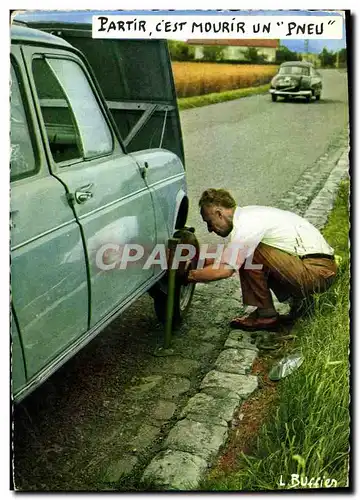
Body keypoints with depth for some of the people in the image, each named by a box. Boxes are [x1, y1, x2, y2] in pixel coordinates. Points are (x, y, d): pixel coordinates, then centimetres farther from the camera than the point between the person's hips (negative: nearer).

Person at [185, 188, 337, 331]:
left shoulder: (246, 224, -19)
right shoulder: (248, 214, 11)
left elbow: (225, 270, -21)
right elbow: (230, 258, 22)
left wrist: (190, 275, -9)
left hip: (316, 271, -10)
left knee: (250, 254, -18)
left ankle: (265, 314, -3)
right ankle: (300, 300, 15)